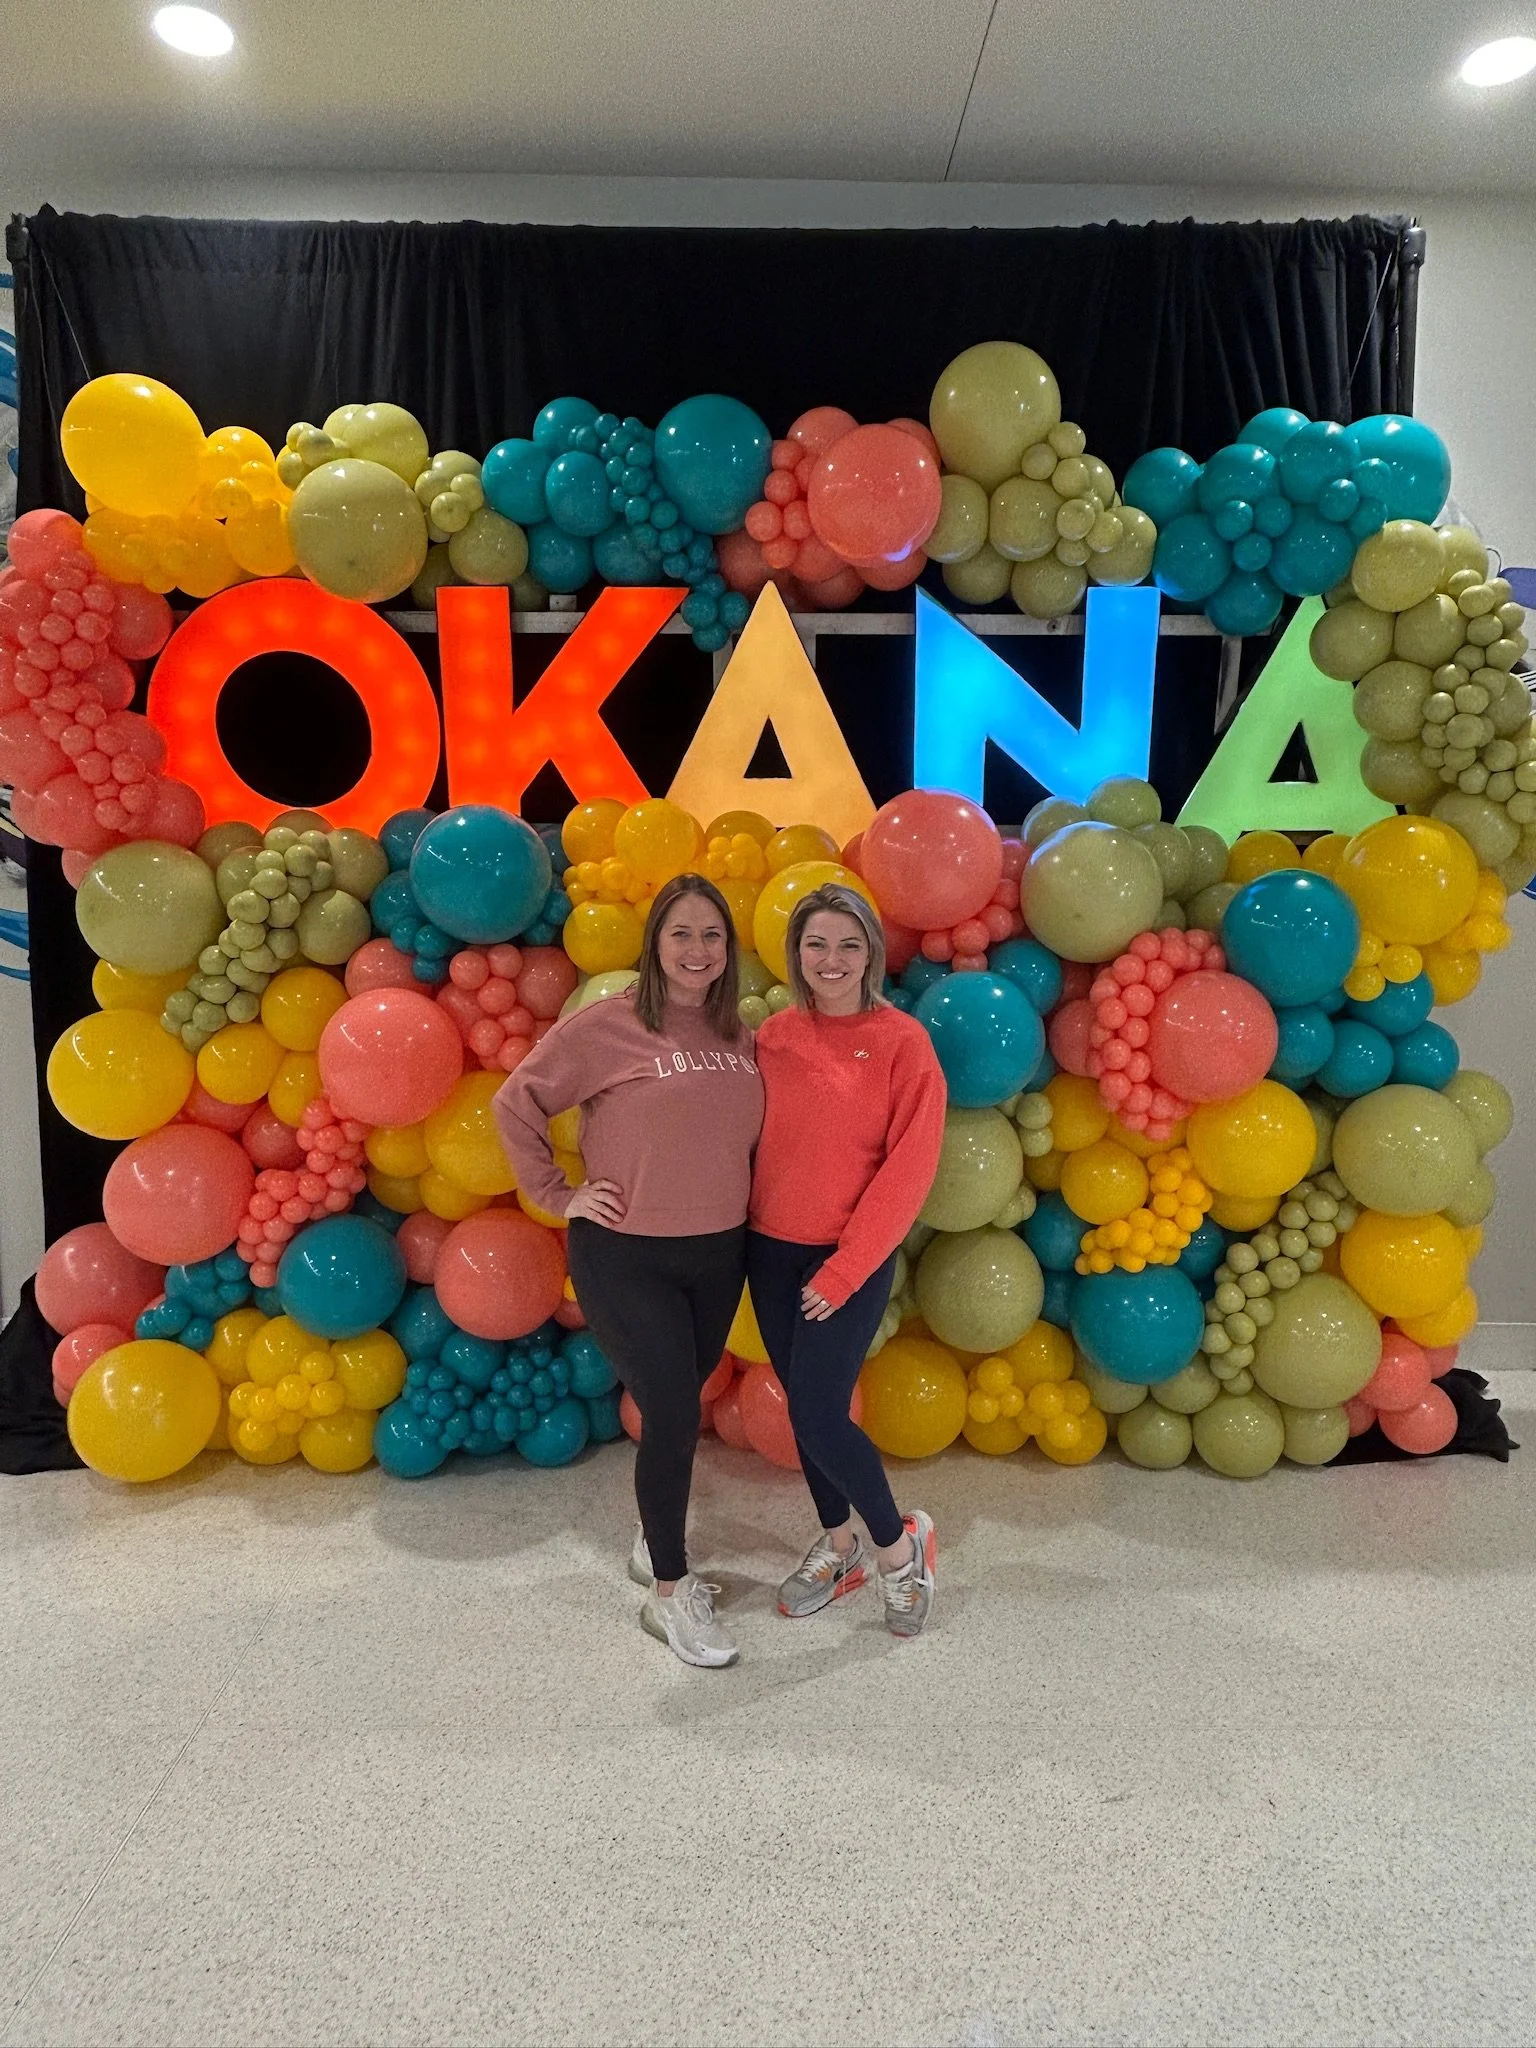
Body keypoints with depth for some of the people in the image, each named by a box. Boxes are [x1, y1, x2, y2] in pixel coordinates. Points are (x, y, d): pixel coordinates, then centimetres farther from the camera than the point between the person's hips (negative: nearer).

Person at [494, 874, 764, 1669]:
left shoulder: (738, 1036, 3)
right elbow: (515, 1104, -8)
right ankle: (668, 1595, 17)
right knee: (674, 1412, -5)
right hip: (626, 1258, -5)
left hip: (720, 1255, 5)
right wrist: (559, 1195, -8)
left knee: (676, 1409, 19)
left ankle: (654, 1544, 43)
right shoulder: (608, 1024, -12)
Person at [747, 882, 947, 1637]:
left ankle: (898, 1544, 20)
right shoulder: (773, 1036, 1)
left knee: (818, 1414, -6)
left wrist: (845, 1270, -14)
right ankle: (837, 1546, 36)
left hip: (851, 1258, -4)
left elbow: (908, 1169, -13)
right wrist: (743, 1231, -3)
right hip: (771, 1250, 5)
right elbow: (752, 1143, 7)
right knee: (804, 1405, 14)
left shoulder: (901, 1042, -11)